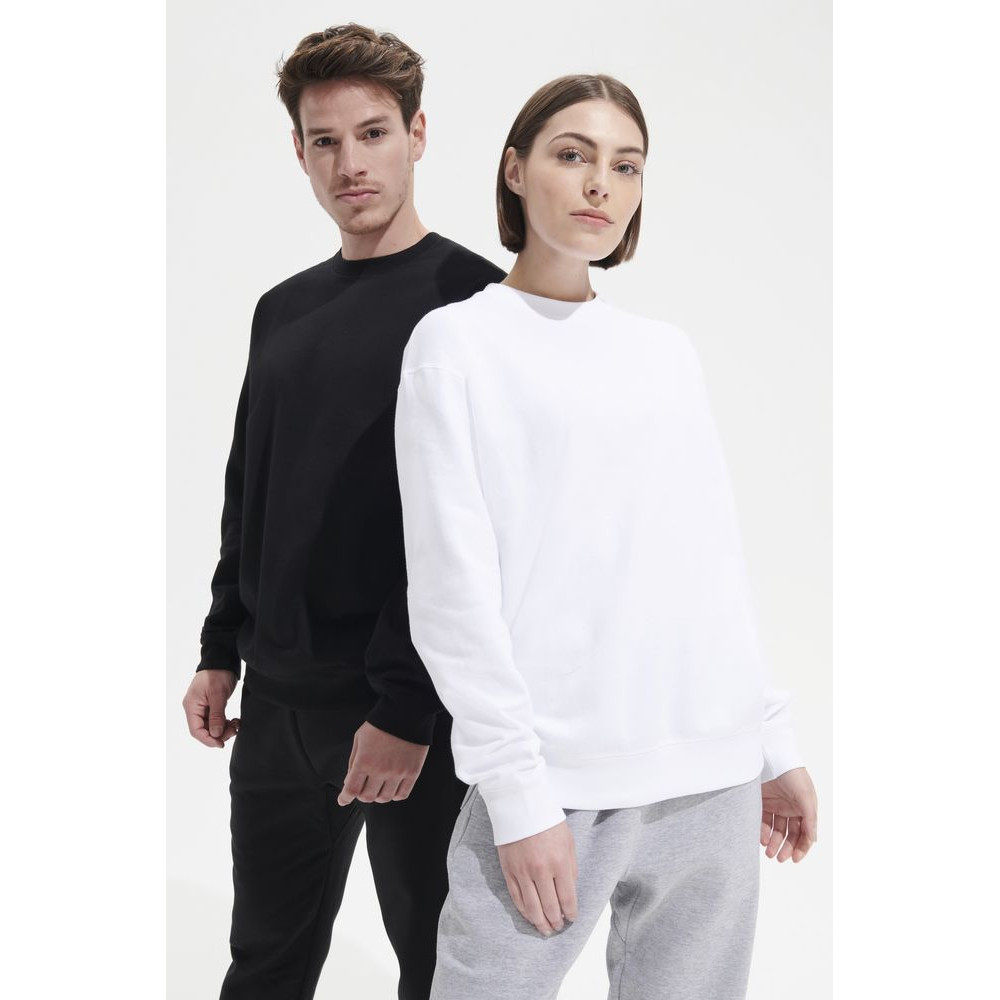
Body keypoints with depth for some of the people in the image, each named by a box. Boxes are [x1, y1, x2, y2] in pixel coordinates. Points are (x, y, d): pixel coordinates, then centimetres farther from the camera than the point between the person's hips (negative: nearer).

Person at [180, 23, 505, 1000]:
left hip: (416, 708, -6)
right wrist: (221, 651, 13)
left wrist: (409, 704, -19)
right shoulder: (283, 311, 13)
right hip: (278, 697, 6)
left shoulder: (468, 297, -8)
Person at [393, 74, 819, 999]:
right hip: (556, 779, -4)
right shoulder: (458, 342, 1)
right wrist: (518, 791, -12)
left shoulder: (667, 350, 15)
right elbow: (452, 587, -6)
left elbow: (718, 561, 16)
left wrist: (774, 743, 10)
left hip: (715, 784, 5)